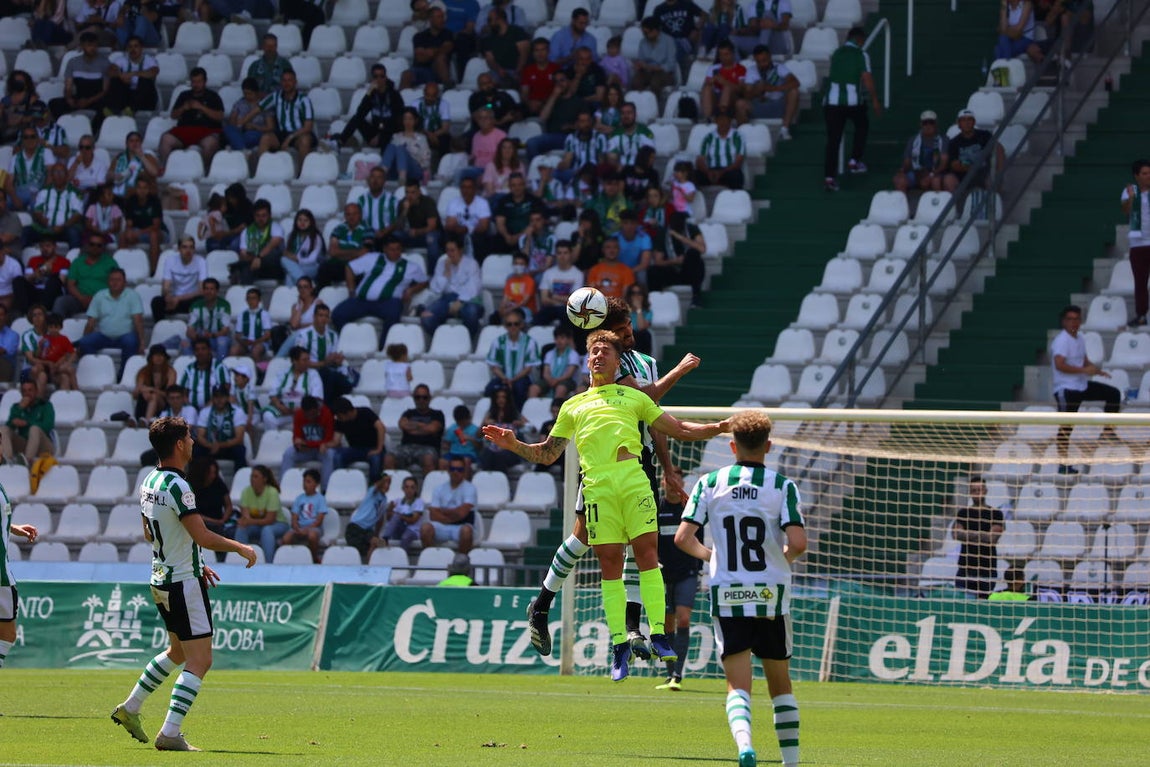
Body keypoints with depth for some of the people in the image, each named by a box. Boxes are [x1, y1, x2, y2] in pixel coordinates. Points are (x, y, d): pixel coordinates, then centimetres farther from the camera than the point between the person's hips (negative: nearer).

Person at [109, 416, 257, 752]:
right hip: (185, 583, -9)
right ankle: (170, 733, -12)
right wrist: (241, 548, -10)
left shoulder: (149, 483, 8)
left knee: (179, 652, 25)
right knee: (199, 660, -6)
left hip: (162, 581, 9)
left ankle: (130, 708, 29)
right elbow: (203, 536, -25)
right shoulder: (177, 487, -21)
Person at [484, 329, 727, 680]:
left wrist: (717, 427, 9)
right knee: (609, 562, -4)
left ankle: (658, 635, -13)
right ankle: (619, 643, -2)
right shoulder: (573, 406, 27)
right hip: (597, 485, 1)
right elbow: (547, 453, 27)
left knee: (647, 551, -12)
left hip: (633, 477, -1)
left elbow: (677, 428, 23)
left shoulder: (633, 397, 24)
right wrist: (514, 445, 10)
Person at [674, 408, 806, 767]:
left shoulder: (710, 483, 0)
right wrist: (784, 558, 9)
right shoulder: (783, 486, -4)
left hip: (727, 596, 0)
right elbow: (798, 542, -14)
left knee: (738, 685, -2)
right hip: (772, 596, 0)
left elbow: (683, 538, -4)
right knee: (780, 683, 15)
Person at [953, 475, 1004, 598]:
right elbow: (957, 535, -3)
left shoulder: (995, 514, 5)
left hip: (987, 567, -2)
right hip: (966, 565, 2)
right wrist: (982, 536, -9)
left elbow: (992, 538, -6)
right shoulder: (963, 513, 11)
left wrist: (968, 534, -4)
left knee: (983, 600, -4)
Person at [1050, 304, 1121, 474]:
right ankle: (1064, 464, -2)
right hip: (1066, 388, -9)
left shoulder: (1080, 340, 11)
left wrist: (1096, 369, 3)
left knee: (1113, 394, 9)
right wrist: (1084, 370, -29)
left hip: (1082, 385, 9)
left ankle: (1108, 432, 13)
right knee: (1066, 426, -7)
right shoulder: (1061, 341, -17)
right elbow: (1059, 364, -29)